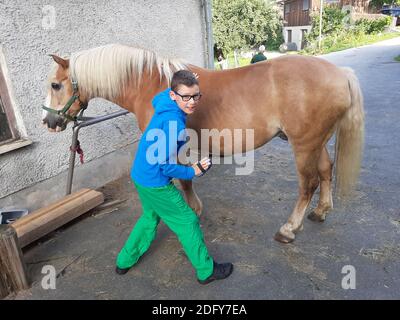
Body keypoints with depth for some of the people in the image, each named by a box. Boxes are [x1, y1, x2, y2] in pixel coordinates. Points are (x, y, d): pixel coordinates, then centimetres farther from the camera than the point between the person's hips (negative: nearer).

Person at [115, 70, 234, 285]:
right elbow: (166, 165, -25)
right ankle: (206, 271, 24)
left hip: (141, 177, 9)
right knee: (187, 223, 6)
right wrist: (193, 172, -12)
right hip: (156, 184, -9)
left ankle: (125, 261, 42)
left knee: (150, 217, 29)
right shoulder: (174, 122, -27)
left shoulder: (165, 106, -2)